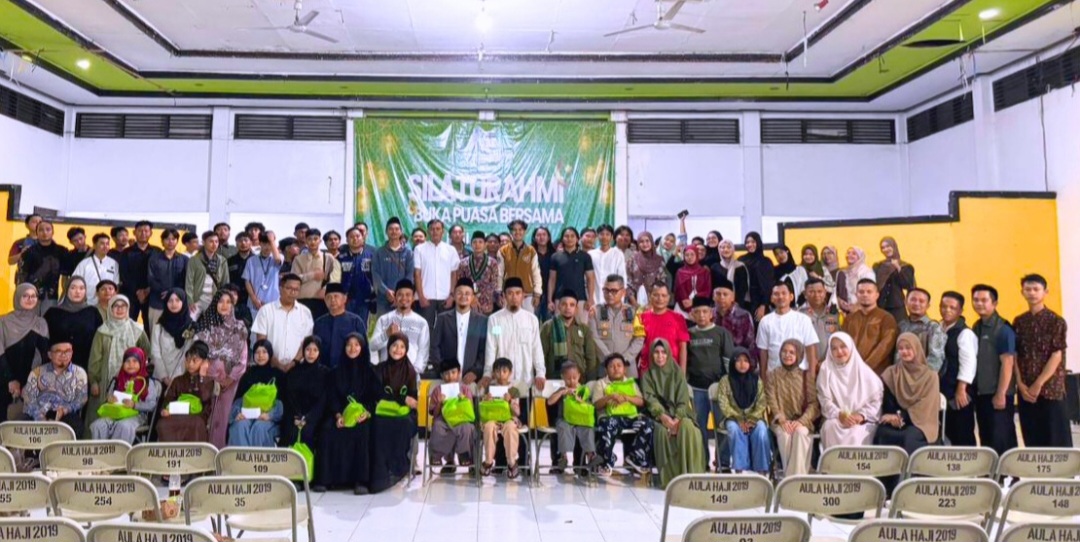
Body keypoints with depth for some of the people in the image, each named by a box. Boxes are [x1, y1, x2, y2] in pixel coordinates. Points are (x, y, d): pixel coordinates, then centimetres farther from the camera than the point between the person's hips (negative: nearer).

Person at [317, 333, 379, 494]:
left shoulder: (370, 371, 10)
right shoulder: (336, 371, 15)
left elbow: (375, 396, 3)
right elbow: (331, 396, 7)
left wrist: (366, 412, -16)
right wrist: (338, 415, -12)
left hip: (362, 415, -2)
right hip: (340, 414, 2)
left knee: (361, 432, -32)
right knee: (327, 430, -28)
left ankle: (361, 481, -31)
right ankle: (324, 478, -23)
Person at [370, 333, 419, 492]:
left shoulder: (410, 370, 9)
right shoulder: (380, 368, 6)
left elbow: (413, 395, 6)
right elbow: (379, 394, -3)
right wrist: (402, 399, -15)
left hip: (404, 413, 0)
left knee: (405, 424, -34)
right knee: (380, 425, -34)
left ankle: (397, 468, -25)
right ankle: (381, 473, -31)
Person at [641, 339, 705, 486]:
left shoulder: (677, 372, 12)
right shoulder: (648, 375, 10)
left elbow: (683, 398, 1)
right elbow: (650, 399, -4)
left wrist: (677, 418, -17)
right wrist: (663, 416, -23)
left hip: (679, 413, 1)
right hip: (659, 415, -1)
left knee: (688, 428, -33)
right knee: (662, 431, -35)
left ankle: (691, 475, -28)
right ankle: (669, 477, -30)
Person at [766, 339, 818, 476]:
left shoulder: (807, 376, 8)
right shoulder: (774, 376, 8)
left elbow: (814, 403, 1)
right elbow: (772, 402, 0)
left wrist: (800, 421, -15)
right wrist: (782, 420, -17)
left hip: (803, 420, 0)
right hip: (781, 421, 0)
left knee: (800, 432, -33)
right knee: (784, 434, -32)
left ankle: (796, 475, -28)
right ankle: (790, 475, -25)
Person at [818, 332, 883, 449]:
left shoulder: (864, 371, 7)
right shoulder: (826, 370, 7)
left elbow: (877, 399, 2)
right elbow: (825, 401, -1)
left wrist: (862, 415, -14)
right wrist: (839, 415, -19)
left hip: (862, 421, 0)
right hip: (836, 419, 0)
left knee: (856, 432, -33)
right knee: (830, 426, -33)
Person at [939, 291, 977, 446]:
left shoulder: (965, 333, -11)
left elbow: (968, 363, -16)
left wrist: (961, 390, -19)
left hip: (959, 392, -7)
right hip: (942, 391, 7)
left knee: (963, 435, 2)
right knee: (948, 433, 14)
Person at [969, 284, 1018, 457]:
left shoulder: (1003, 329, -10)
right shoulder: (975, 328, 10)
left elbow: (1007, 363, -15)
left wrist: (1001, 394, -17)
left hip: (998, 394, -7)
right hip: (980, 393, 7)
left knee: (1001, 439, -2)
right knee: (986, 438, 13)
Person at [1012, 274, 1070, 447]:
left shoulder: (1056, 321, -3)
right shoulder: (1018, 322, 9)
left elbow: (1057, 356, -9)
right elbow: (1015, 356, 6)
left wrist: (1038, 384, -13)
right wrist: (1020, 384, -4)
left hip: (1051, 389, -4)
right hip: (1025, 390, 4)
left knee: (1056, 438, 0)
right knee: (1032, 439, 8)